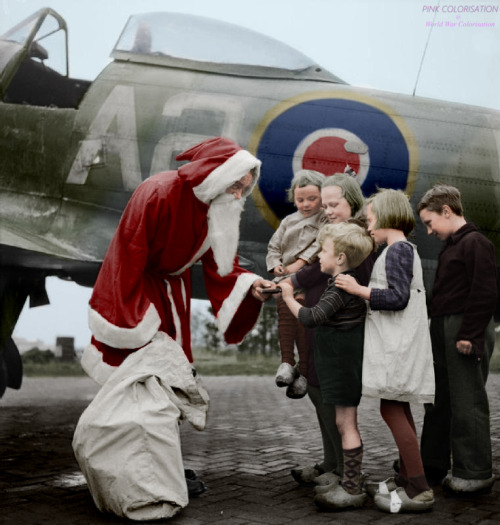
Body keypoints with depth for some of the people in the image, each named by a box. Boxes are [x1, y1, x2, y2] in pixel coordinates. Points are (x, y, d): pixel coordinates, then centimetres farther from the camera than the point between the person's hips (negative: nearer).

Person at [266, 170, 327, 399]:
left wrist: (299, 263, -14)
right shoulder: (288, 221, 22)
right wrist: (276, 266, 2)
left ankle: (304, 371, -16)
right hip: (286, 278, 4)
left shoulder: (327, 220, 7)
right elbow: (274, 247, 21)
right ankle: (287, 362, -25)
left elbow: (321, 245, -8)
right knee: (283, 304, -23)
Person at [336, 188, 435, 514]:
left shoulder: (397, 249, -13)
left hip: (398, 343, -10)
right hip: (394, 342, 10)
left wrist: (359, 289, -16)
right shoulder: (405, 249, 17)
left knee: (392, 409, -10)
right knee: (399, 410, 13)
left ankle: (420, 490, -7)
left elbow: (398, 297, -21)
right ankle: (406, 480, 22)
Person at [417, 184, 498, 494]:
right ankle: (433, 466, 24)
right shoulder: (452, 246, 18)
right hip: (444, 331, 10)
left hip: (465, 332, -10)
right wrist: (437, 329, 14)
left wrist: (469, 336, -21)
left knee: (467, 403, -3)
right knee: (440, 400, 14)